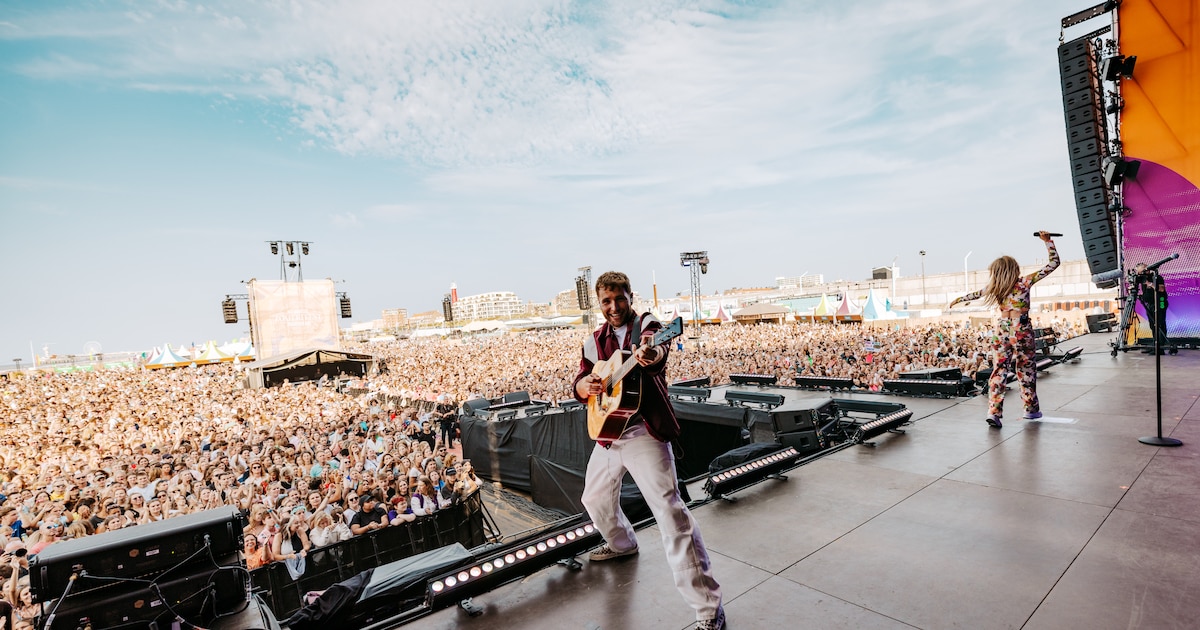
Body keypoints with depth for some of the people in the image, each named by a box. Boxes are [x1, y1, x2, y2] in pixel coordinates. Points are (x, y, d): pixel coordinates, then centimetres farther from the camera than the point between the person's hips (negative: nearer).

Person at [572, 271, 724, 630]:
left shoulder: (646, 325, -9)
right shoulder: (594, 341, 9)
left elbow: (658, 348, -33)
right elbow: (580, 383, 12)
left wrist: (650, 356, -58)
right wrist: (583, 386, -13)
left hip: (644, 432, -7)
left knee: (670, 512, -14)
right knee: (595, 499, 24)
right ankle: (621, 544, 55)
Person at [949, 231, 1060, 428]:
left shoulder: (995, 288, 2)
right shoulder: (1024, 282, -5)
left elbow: (977, 293, 22)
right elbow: (1053, 263, 0)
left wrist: (959, 299, 40)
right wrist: (1047, 241, 3)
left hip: (1001, 328, 2)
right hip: (1021, 328, -2)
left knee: (998, 370, 3)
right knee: (1026, 369, 10)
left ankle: (994, 412, -2)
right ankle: (1032, 409, 25)